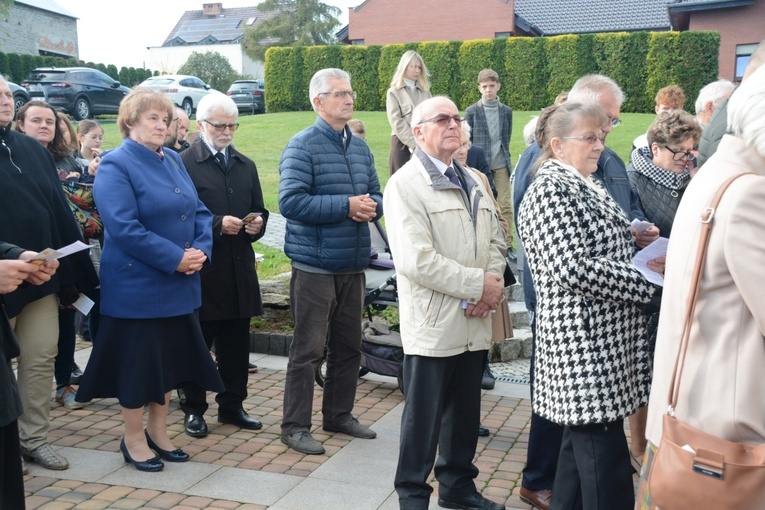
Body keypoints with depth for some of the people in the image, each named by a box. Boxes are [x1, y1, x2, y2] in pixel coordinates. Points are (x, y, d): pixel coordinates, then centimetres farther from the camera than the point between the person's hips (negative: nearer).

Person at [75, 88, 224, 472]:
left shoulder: (173, 161, 11)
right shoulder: (115, 165, -11)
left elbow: (199, 212, 10)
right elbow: (123, 227, -22)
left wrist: (201, 250, -9)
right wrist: (176, 258, -21)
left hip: (179, 283, 7)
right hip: (136, 286, -7)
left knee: (171, 358, 14)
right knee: (137, 360, 4)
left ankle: (158, 430, 30)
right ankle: (133, 439, 20)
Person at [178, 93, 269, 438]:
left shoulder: (246, 165, 17)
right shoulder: (184, 164, -5)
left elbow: (259, 209, 20)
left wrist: (258, 222, -2)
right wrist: (217, 225, -19)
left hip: (240, 268, 6)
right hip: (202, 268, -5)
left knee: (236, 343, 11)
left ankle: (232, 406, 24)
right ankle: (194, 409, 19)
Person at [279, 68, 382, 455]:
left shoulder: (360, 147, 12)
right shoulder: (302, 145, -9)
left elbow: (375, 194, 15)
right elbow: (291, 202, -20)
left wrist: (371, 206, -9)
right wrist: (346, 205, -20)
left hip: (353, 264, 7)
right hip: (315, 266, -7)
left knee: (349, 346, 15)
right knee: (308, 349, -1)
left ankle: (339, 415, 31)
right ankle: (295, 427, 11)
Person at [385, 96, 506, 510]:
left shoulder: (474, 182, 15)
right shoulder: (405, 184, -11)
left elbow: (495, 241, 13)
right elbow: (416, 261, -20)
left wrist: (489, 287, -6)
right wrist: (478, 284, -16)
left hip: (474, 322, 7)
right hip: (433, 325, -7)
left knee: (465, 414, 17)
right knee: (423, 418, 5)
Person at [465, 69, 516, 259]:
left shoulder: (506, 111, 6)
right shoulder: (472, 111, 0)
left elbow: (507, 137, 14)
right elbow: (466, 139, 3)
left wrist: (504, 155, 9)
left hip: (501, 164, 2)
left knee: (505, 206, -2)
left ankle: (507, 244, 5)